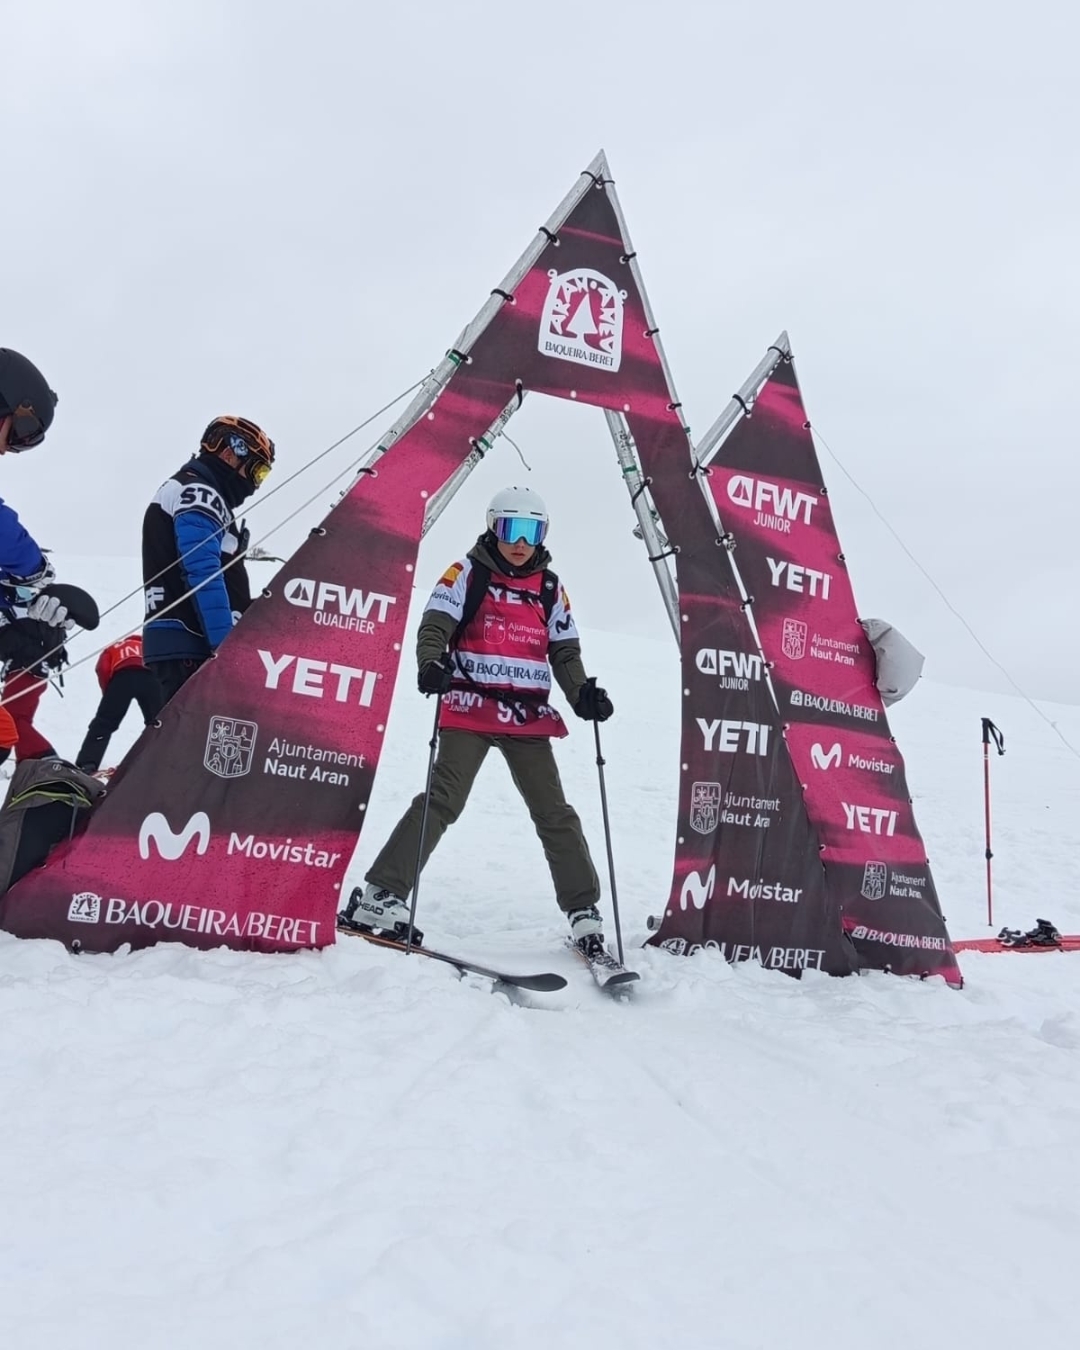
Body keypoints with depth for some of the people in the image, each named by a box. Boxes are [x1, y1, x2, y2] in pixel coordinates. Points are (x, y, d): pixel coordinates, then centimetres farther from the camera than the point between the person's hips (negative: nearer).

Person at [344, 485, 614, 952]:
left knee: (554, 812, 5)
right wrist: (431, 665, -27)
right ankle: (379, 896, -9)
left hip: (529, 718, 4)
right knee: (442, 799, -13)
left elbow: (565, 652, 16)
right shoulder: (468, 574, 3)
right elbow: (434, 626, -5)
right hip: (470, 710, -4)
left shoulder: (550, 588, 14)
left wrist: (582, 694, -2)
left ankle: (584, 909, 13)